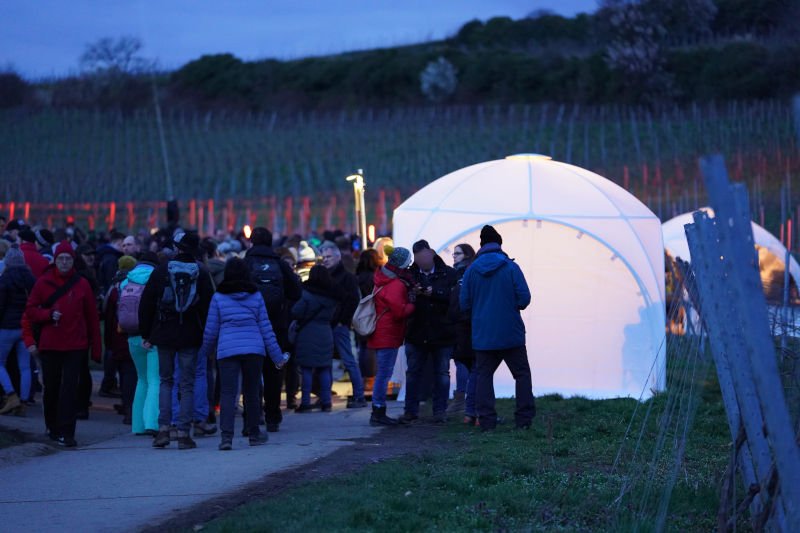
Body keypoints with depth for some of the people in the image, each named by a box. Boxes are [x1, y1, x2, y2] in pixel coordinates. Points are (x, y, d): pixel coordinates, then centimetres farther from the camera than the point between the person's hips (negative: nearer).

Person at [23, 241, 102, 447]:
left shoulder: (82, 284, 3)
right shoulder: (43, 282, 4)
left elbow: (92, 318, 5)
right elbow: (30, 311, 5)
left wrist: (96, 348, 3)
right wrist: (48, 315, -14)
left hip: (75, 346, -1)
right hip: (49, 344, 1)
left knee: (69, 389, -9)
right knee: (51, 388, 9)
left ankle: (66, 433, -10)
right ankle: (52, 427, 28)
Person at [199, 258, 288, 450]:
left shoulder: (219, 297, 3)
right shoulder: (256, 296, 7)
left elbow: (211, 330, 5)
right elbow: (265, 327, 7)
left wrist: (204, 353, 19)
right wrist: (277, 355, 12)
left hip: (227, 350, -2)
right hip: (254, 348, 2)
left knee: (227, 392, -6)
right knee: (252, 392, 14)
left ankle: (227, 435, -21)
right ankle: (254, 434, 24)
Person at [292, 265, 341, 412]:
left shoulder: (307, 293, -11)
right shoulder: (333, 295, 8)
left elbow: (296, 312, -13)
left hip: (307, 334, -5)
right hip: (325, 333, 5)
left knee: (306, 369, -2)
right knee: (324, 369, 10)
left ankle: (306, 402, -4)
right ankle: (326, 401, 10)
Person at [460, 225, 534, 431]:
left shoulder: (471, 270, -1)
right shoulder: (511, 267, -8)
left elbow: (464, 304, 1)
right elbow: (524, 298, -10)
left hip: (482, 335, 2)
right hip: (511, 335, -2)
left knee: (483, 375, 8)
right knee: (522, 374, 9)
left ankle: (486, 421, 1)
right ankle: (524, 419, 5)